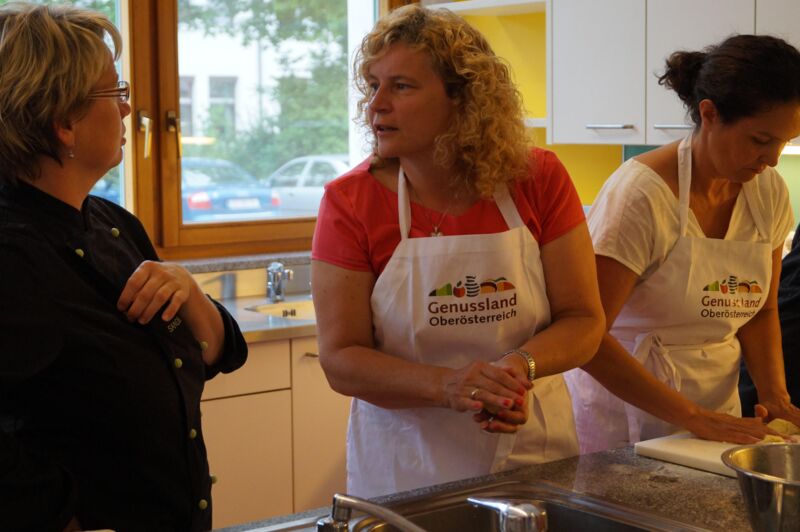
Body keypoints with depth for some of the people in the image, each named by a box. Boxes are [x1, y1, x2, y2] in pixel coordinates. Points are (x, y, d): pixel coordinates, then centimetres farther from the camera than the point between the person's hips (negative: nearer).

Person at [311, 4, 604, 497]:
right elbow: (341, 359, -12)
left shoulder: (539, 181, -7)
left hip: (533, 452, 2)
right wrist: (448, 387, -28)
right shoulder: (350, 201, -10)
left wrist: (520, 365, -25)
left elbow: (584, 321, -5)